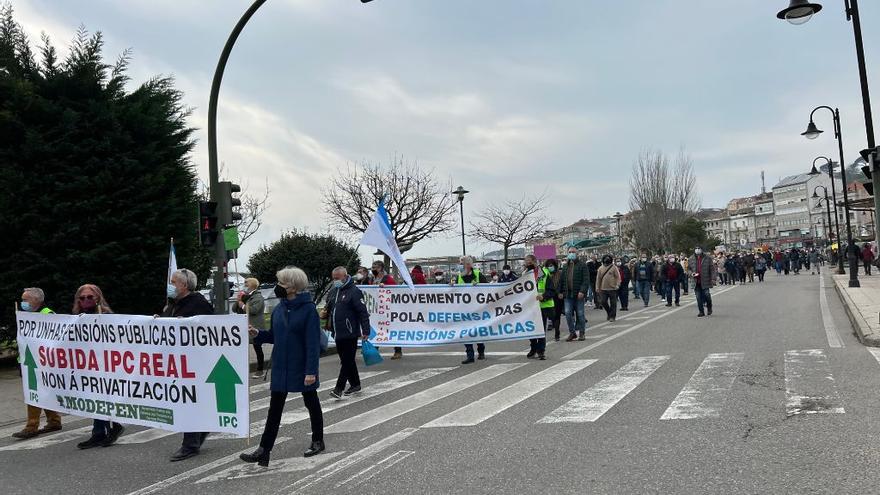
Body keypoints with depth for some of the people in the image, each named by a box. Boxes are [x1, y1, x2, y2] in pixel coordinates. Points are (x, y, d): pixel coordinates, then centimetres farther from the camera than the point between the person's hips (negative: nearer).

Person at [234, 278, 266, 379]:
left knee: (257, 348, 1)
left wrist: (243, 305, -14)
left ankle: (260, 371, 8)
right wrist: (238, 301, -2)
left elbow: (253, 310, -23)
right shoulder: (244, 296, 17)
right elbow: (234, 309, 15)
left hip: (255, 328, -8)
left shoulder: (258, 297, -8)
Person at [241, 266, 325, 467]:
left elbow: (313, 343, -19)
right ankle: (264, 450, 10)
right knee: (275, 408, 6)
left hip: (302, 368, -6)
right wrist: (257, 334, -6)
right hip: (280, 367, 6)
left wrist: (311, 371, -22)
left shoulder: (308, 309, -16)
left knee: (311, 403, 13)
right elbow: (273, 336, 13)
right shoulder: (278, 309, 4)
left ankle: (318, 441, 30)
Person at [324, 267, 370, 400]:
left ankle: (339, 389, -4)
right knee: (346, 360, 15)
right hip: (337, 334, 8)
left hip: (350, 334, -8)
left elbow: (363, 312, -14)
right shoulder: (332, 292, 13)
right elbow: (329, 308, 26)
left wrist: (365, 331, -18)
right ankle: (355, 385, 27)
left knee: (347, 361, -5)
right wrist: (325, 313, 2)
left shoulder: (354, 291, -11)